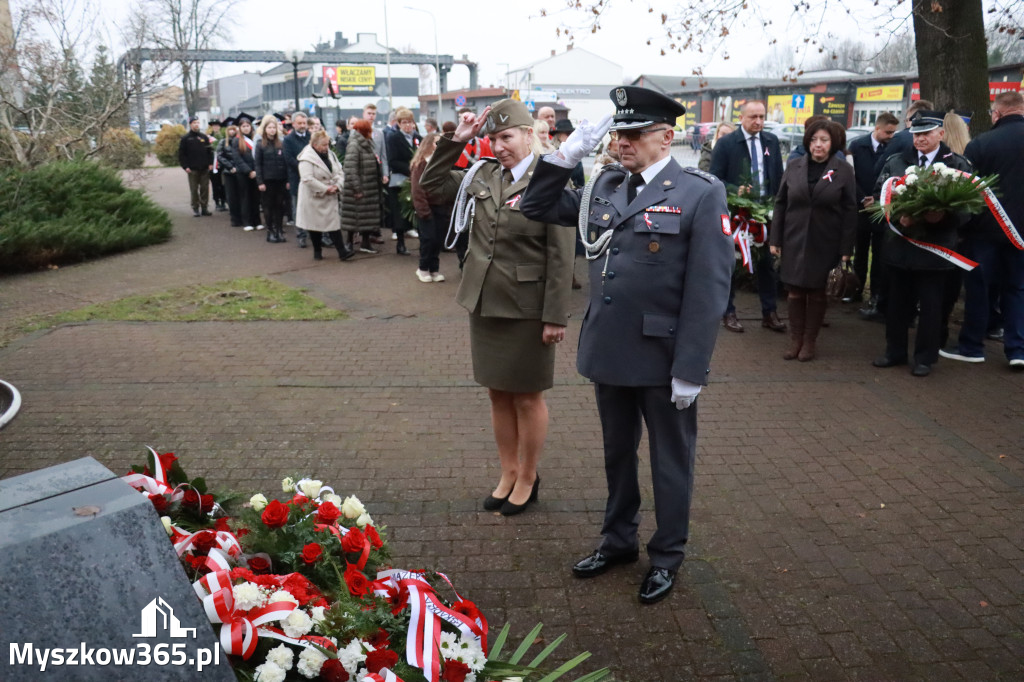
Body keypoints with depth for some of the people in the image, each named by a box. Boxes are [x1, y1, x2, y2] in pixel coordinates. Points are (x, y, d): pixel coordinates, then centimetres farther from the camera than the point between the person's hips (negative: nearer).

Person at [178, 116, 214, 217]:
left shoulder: (204, 137, 10)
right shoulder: (185, 138, 2)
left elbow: (210, 151, 12)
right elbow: (181, 154, 1)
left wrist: (210, 163, 1)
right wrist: (185, 166, -7)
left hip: (205, 168, 2)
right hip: (192, 169, -2)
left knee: (205, 189, 3)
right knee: (194, 190, 1)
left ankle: (204, 208, 11)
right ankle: (195, 208, 7)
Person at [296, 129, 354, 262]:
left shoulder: (330, 155, 8)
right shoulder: (307, 158, -15)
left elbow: (339, 172, 9)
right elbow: (308, 179, -24)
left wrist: (337, 185, -9)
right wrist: (325, 189, -21)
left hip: (330, 197, 5)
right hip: (314, 198, -5)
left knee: (334, 222, 0)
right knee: (315, 225, 5)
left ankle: (342, 251, -1)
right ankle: (317, 252, 19)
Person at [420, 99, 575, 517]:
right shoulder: (482, 175, 5)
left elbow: (561, 256, -13)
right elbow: (432, 187, 11)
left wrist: (555, 316, -15)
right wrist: (455, 141, 1)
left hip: (526, 308, -5)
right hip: (484, 304, 6)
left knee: (527, 396, 9)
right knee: (498, 394, 15)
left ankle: (528, 479, 26)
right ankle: (508, 473, 31)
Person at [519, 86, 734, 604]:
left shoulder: (700, 194, -11)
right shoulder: (605, 187, 6)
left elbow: (708, 290, -15)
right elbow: (538, 208, 13)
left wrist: (691, 369, -17)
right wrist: (566, 155, -1)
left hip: (663, 359, -5)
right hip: (610, 352, 6)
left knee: (671, 461, 13)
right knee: (617, 453, 21)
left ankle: (667, 557, 33)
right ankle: (618, 540, 41)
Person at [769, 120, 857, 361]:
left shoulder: (843, 170, -3)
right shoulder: (794, 167, 2)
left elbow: (850, 211, -3)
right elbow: (781, 203, 5)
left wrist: (846, 248, -8)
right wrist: (775, 240, 2)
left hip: (825, 244, -2)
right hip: (794, 240, 2)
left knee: (817, 292, 7)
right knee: (795, 291, 4)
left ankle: (810, 340, 19)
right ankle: (795, 339, 16)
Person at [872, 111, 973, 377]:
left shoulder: (958, 165, -1)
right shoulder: (896, 162, 6)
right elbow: (879, 195, 0)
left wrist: (943, 216, -23)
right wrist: (897, 217, -16)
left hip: (935, 247, -2)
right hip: (900, 244, 3)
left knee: (930, 305, 5)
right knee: (897, 302, 11)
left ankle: (924, 358, 16)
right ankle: (895, 352, 25)